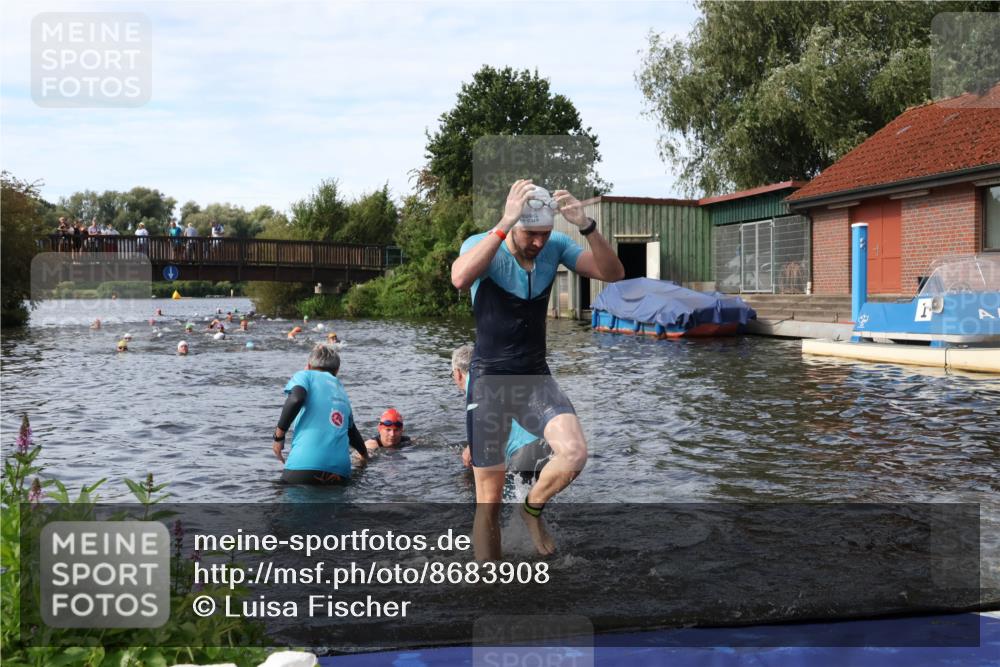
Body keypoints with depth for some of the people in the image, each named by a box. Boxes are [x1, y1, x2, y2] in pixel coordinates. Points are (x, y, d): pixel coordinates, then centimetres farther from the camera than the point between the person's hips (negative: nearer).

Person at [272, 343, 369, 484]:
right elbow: (352, 430, 40)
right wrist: (364, 456, 58)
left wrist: (279, 435, -1)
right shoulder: (342, 392, 27)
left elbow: (296, 399, -11)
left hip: (305, 464, -5)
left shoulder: (305, 375, 12)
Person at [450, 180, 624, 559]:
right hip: (489, 381, -3)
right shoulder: (482, 244, -13)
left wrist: (586, 225, -26)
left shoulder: (555, 246, -3)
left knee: (574, 453, -22)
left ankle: (532, 508, 10)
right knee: (489, 500, 3)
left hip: (536, 378, 3)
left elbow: (613, 274, -12)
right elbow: (460, 279, -35)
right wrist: (504, 224, -39)